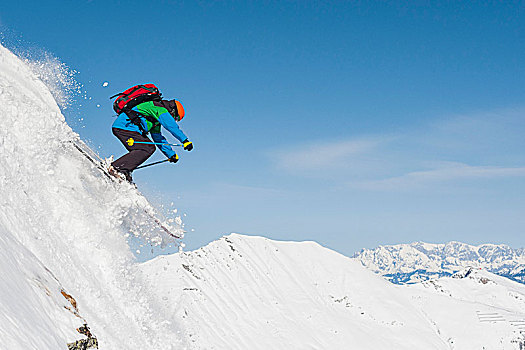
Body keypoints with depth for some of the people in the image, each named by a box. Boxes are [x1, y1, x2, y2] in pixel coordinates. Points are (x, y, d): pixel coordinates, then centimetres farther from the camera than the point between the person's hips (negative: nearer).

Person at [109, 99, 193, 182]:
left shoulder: (156, 118, 27)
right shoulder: (160, 109, -3)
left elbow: (158, 138, 32)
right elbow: (172, 126, -14)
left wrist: (171, 154, 30)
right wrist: (185, 140, -16)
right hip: (125, 126, -11)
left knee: (150, 147, 12)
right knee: (147, 148, -18)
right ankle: (117, 167, -24)